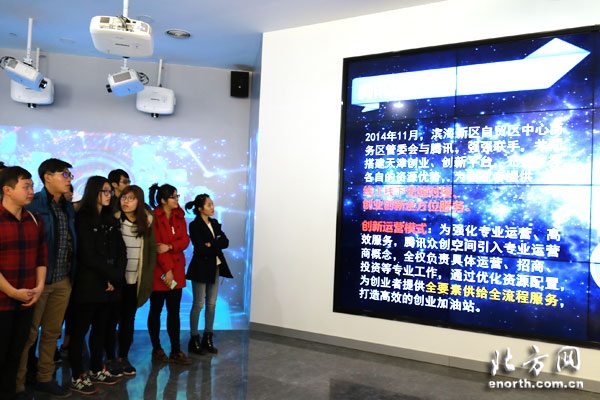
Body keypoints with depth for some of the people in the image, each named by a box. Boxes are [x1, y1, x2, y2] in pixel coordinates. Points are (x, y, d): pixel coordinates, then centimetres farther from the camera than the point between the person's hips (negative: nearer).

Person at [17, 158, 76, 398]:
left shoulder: (68, 208, 12)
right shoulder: (32, 205, -11)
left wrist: (71, 274, 15)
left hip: (63, 281, 7)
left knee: (52, 332, 15)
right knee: (28, 335, 4)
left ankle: (45, 379, 28)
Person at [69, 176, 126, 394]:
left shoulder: (111, 220, 12)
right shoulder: (83, 219, -8)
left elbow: (121, 251, 7)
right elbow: (88, 256, -14)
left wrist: (116, 277, -7)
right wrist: (112, 275, -10)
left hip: (110, 284, 6)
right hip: (88, 284, -6)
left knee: (100, 329, 14)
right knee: (80, 330, 3)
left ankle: (97, 370, 26)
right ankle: (77, 377, 12)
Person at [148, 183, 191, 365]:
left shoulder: (179, 217, 11)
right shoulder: (153, 218, -8)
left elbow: (185, 240, 3)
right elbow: (155, 245, -12)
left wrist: (170, 246, -17)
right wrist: (167, 270, -15)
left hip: (176, 270, 5)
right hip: (158, 271, -5)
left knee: (174, 310, 6)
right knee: (156, 310, 7)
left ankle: (176, 351, 10)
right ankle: (157, 349, 19)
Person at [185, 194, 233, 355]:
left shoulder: (215, 223, 11)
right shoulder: (194, 225, -10)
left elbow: (225, 242, 1)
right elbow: (201, 248, -18)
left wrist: (211, 244, -15)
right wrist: (217, 247, -9)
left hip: (215, 268, 6)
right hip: (201, 268, -6)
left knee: (211, 304, 10)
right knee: (198, 304, 1)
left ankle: (208, 338, 20)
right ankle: (194, 339, 12)